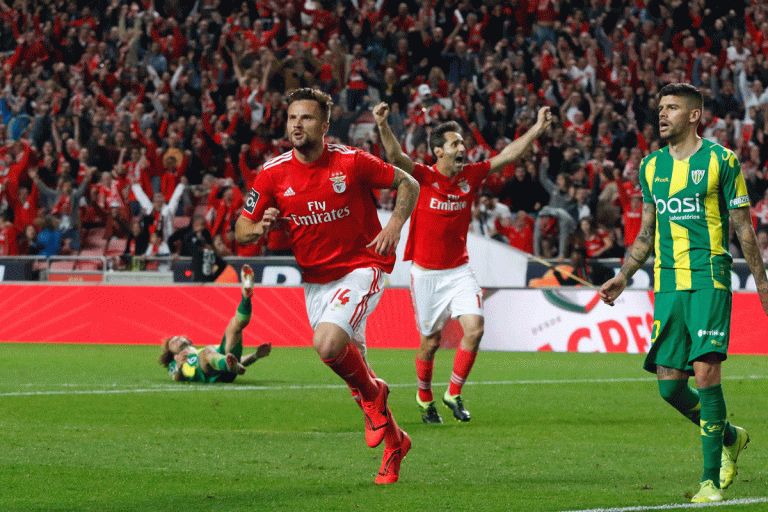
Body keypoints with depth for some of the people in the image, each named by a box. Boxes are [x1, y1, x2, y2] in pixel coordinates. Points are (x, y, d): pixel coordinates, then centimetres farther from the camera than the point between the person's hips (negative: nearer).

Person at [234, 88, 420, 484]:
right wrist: (259, 229, -22)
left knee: (328, 343, -27)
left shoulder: (351, 162, -13)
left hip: (362, 266, -5)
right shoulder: (273, 174, -5)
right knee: (351, 361, 9)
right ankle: (393, 440, 30)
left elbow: (408, 184, -1)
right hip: (316, 279, 5)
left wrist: (395, 224, -17)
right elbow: (240, 230, 2)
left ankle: (371, 393, 4)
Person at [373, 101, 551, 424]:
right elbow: (396, 158, -28)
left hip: (459, 270, 3)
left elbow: (507, 156, 1)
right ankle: (424, 397, 30)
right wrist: (383, 127, -45)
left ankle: (453, 394, 3)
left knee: (474, 327, -14)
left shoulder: (470, 176, 0)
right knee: (431, 341, 5)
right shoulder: (423, 177, -11)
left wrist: (537, 130, -9)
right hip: (426, 273, -3)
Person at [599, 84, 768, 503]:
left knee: (705, 371, -15)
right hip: (667, 284, 5)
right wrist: (623, 278, 15)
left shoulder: (720, 161, -1)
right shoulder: (651, 166, 14)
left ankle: (711, 480, -9)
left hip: (708, 280, -5)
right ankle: (729, 438, 27)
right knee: (669, 384, 0)